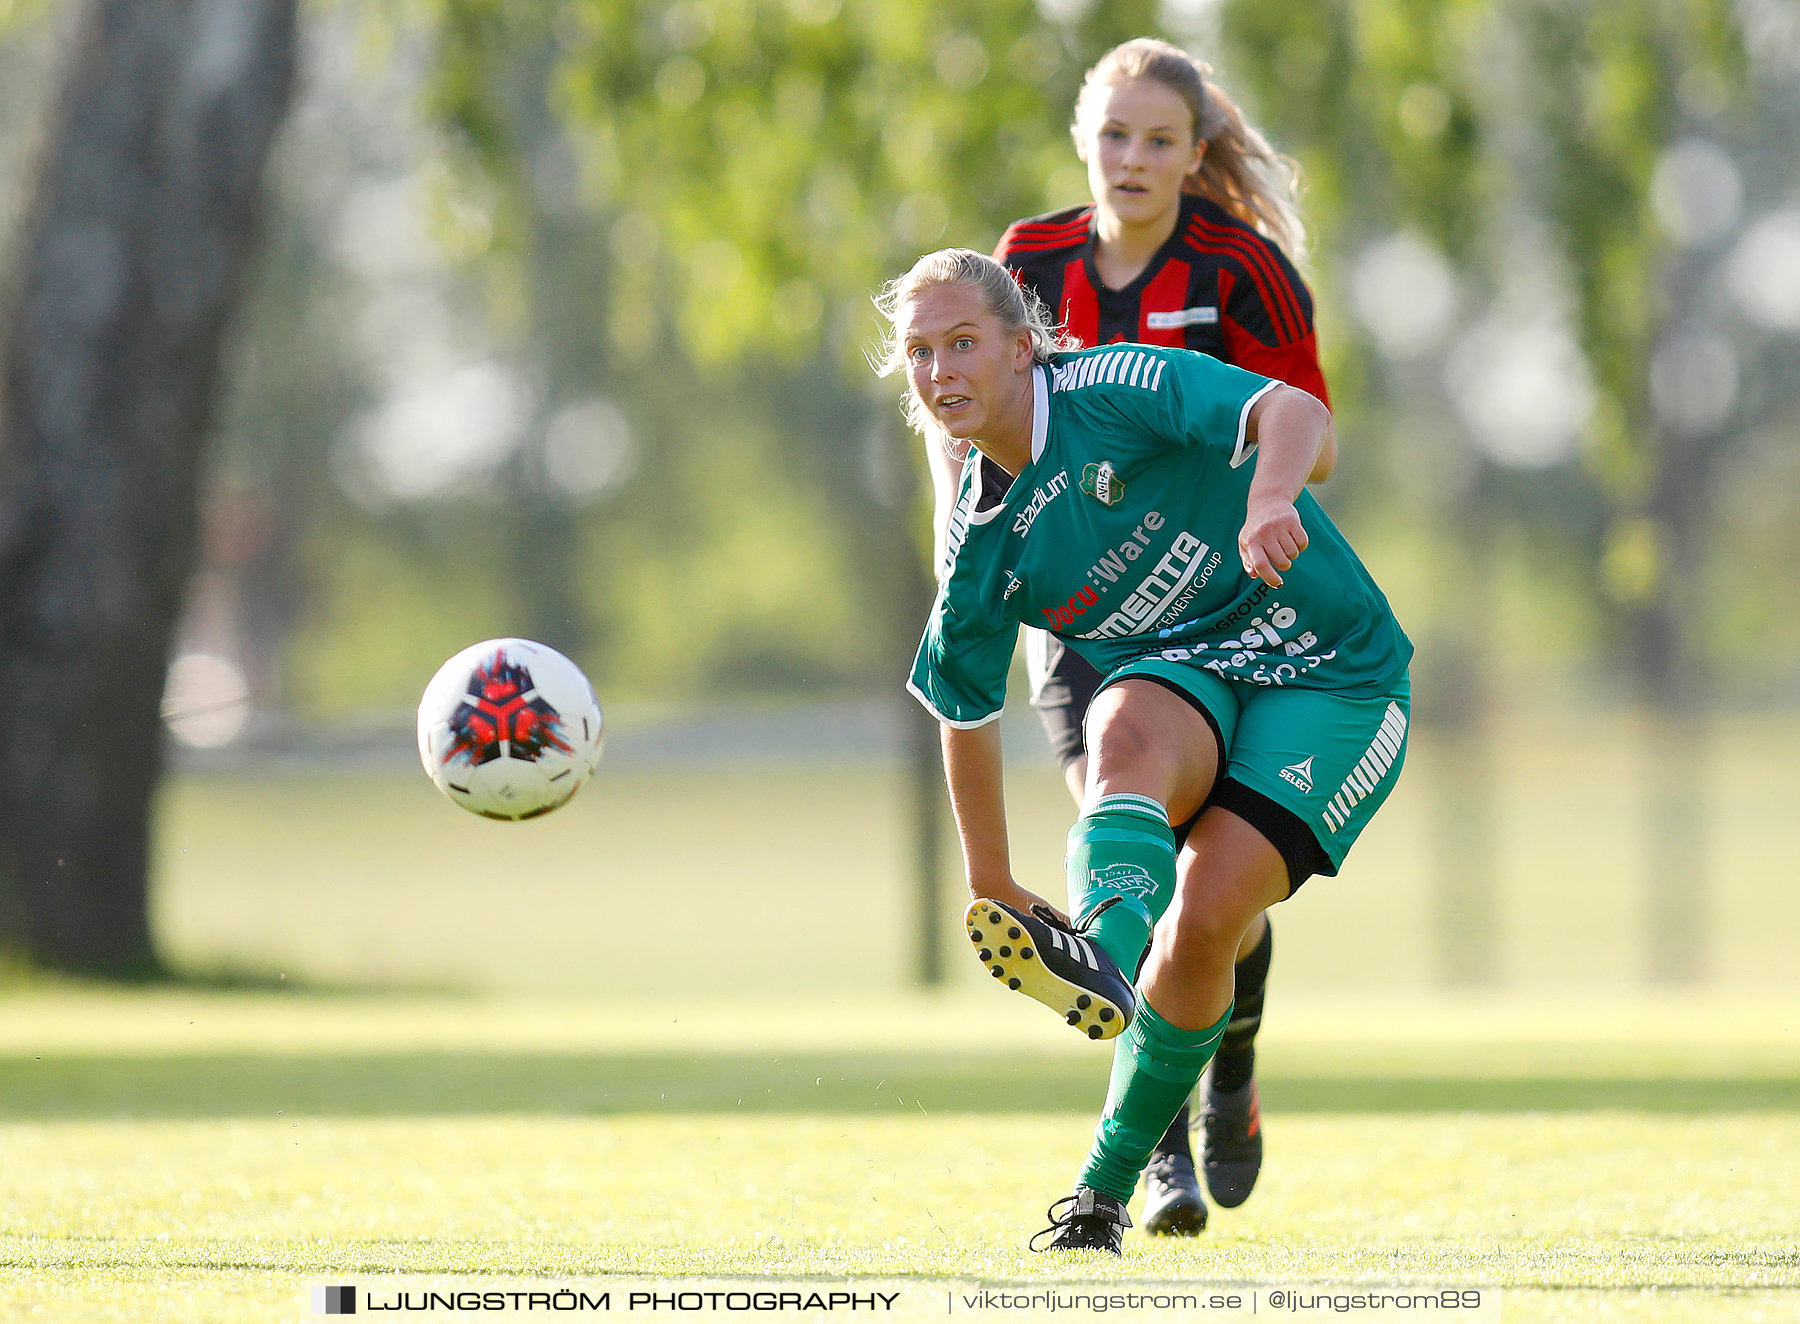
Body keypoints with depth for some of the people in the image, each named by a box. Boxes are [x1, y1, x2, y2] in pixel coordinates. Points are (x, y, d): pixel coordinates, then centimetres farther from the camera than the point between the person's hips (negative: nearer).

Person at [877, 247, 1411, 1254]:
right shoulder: (981, 539, 2)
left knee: (1206, 916, -22)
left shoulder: (1118, 388, -14)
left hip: (1329, 676, -4)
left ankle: (1107, 1187, -12)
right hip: (1181, 680, 4)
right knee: (1125, 731, -34)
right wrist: (994, 889, 21)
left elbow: (1296, 415, -27)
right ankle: (1103, 959, -58)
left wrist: (1269, 502, -50)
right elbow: (965, 709, 16)